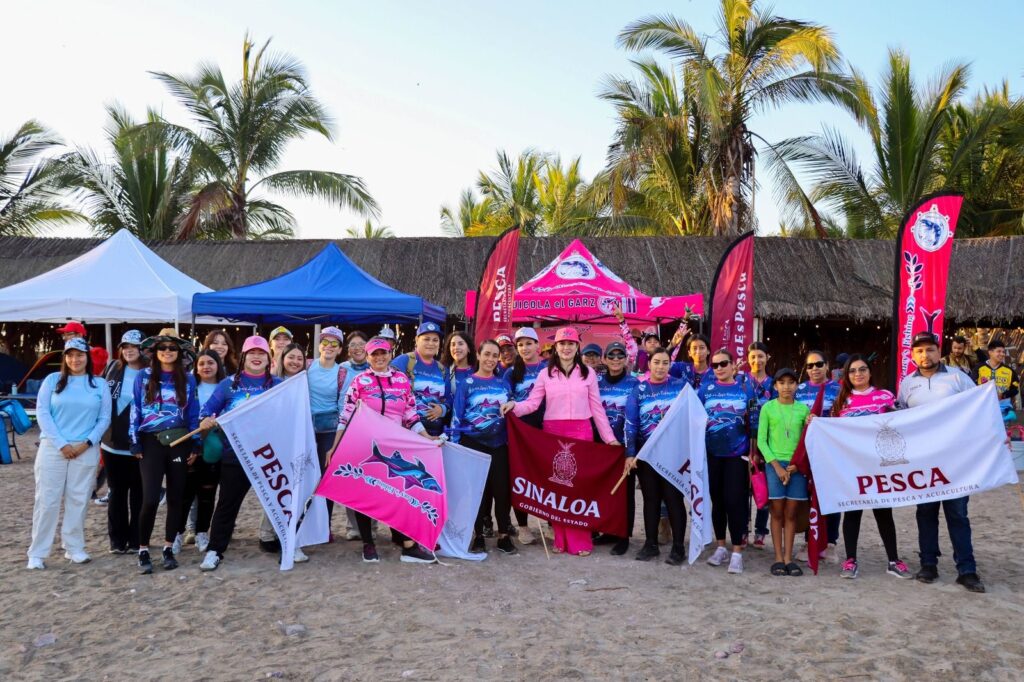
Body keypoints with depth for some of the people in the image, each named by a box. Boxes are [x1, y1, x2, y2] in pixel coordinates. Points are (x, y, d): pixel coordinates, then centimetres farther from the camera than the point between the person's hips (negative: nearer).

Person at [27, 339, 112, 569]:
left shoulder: (100, 385, 8)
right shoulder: (53, 380, 5)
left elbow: (104, 418, 5)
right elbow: (42, 413, -2)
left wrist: (87, 443, -8)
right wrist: (61, 444, -9)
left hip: (86, 450, 1)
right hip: (53, 447, -1)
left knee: (78, 500, 5)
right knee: (47, 500, -1)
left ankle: (74, 548, 15)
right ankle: (37, 553, 4)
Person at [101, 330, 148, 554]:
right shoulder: (113, 369, 5)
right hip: (113, 443, 3)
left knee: (138, 493, 7)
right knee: (117, 492, 11)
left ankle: (136, 540, 17)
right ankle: (117, 540, 21)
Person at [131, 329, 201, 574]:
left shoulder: (187, 379, 7)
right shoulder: (144, 377, 3)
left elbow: (193, 414, 8)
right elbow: (135, 411, 3)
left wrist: (196, 445, 3)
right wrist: (135, 443, -2)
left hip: (180, 443, 2)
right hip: (151, 443, -2)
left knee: (175, 498, 6)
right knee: (150, 499, -11)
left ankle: (169, 549, 18)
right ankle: (143, 551, 5)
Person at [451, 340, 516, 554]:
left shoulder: (504, 384, 10)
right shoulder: (466, 384, 0)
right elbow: (457, 416, 0)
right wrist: (455, 445, -5)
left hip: (499, 444, 2)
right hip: (473, 443, -2)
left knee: (502, 488, 0)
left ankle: (504, 535, 11)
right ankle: (477, 536, 12)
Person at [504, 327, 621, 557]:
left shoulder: (588, 373, 8)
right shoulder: (545, 373, 7)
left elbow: (596, 407, 8)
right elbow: (533, 403, 0)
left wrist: (609, 437, 5)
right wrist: (514, 405, -19)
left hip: (581, 432, -1)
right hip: (552, 433, 1)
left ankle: (580, 539, 2)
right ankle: (561, 538, 9)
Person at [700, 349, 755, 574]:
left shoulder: (745, 389, 3)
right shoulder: (705, 388, 5)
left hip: (737, 453, -2)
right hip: (712, 453, 2)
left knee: (735, 500, -5)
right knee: (717, 500, 10)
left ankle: (737, 551, 2)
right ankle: (721, 546, 22)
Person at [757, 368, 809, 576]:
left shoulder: (803, 409, 7)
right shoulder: (768, 408, 2)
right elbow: (761, 441, -2)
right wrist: (776, 465, -9)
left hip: (797, 465, 2)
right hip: (774, 464, -2)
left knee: (791, 513, 5)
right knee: (777, 512, 1)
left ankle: (788, 558, 11)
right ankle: (778, 558, 6)